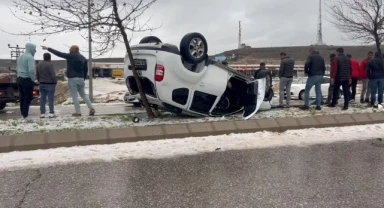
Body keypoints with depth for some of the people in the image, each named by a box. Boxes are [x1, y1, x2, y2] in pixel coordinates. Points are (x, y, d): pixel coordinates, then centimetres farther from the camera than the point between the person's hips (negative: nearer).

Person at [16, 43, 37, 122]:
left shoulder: (20, 57, 15)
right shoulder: (30, 57, -15)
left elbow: (17, 68, 21)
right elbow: (31, 70, -25)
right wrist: (33, 78, -13)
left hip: (19, 79, 9)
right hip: (27, 79, -9)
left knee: (22, 97, 13)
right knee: (28, 98, -5)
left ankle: (23, 114, 19)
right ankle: (25, 116, -7)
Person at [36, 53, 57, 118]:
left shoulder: (39, 64, 11)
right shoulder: (50, 64, -12)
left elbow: (37, 75, 15)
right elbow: (53, 74, -18)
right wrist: (55, 81, -6)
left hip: (42, 84, 7)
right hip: (50, 84, -6)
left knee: (42, 99, 7)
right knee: (51, 99, -3)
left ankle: (42, 113, 7)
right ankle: (51, 113, -4)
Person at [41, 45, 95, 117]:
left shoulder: (70, 56, -5)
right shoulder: (83, 58, 12)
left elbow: (59, 53, -2)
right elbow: (86, 70, 13)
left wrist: (48, 48, 6)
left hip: (72, 79, -5)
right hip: (81, 79, 5)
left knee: (75, 96, -1)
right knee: (83, 94, 15)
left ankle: (78, 112, -1)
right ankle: (91, 108, 3)